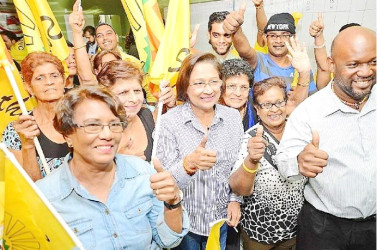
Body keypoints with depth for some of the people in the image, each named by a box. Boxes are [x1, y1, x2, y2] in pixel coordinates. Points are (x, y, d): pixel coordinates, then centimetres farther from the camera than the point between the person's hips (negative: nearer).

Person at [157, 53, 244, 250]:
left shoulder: (233, 117, -6)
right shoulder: (169, 121, -18)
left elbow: (237, 165, 6)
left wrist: (235, 199, -2)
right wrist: (188, 164, -40)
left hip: (221, 218, 3)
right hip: (183, 221, -3)